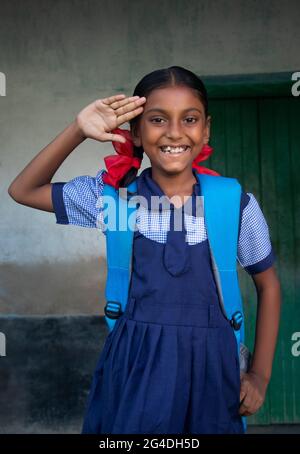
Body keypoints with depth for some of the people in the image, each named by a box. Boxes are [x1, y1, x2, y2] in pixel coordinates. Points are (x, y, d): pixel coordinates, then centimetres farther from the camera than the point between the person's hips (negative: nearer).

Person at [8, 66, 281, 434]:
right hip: (133, 366, 0)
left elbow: (268, 284, 8)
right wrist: (79, 131, -8)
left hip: (209, 367, 0)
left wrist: (261, 374, 4)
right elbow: (23, 191, 3)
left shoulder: (237, 205, -5)